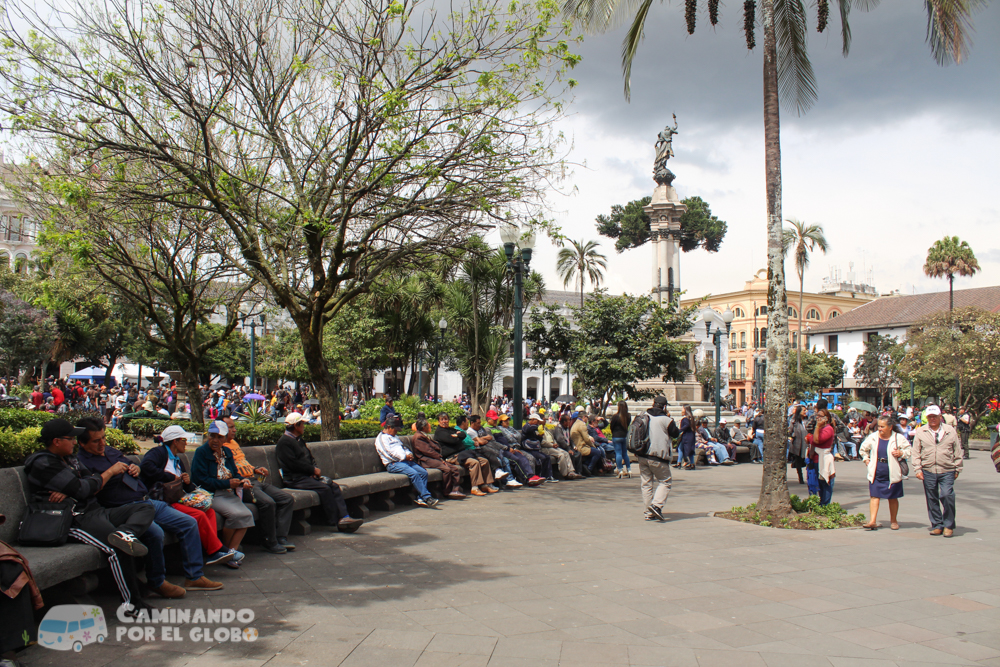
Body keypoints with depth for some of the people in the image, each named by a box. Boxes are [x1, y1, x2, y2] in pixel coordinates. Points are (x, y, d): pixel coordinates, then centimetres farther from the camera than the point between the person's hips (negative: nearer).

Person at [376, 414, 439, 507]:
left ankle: (420, 498, -15)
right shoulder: (381, 438, 1)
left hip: (405, 460, 9)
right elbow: (390, 452, -11)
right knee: (414, 473, -29)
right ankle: (427, 497, -28)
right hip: (393, 464, -9)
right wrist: (404, 456, -10)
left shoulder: (395, 438, 31)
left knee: (424, 472, -11)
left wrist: (409, 454, 7)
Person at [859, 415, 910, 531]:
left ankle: (893, 521, 26)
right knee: (874, 496, -7)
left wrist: (901, 453, -11)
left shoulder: (899, 438, -4)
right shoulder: (872, 437, 3)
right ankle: (872, 521, -10)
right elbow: (863, 448, 21)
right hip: (876, 473, 1)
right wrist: (866, 459, 11)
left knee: (893, 498, 10)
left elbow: (909, 449, 7)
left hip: (892, 474, -1)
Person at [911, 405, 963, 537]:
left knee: (947, 495, -14)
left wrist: (957, 469, 8)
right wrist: (917, 469, -1)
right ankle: (937, 525, 18)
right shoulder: (920, 432, 7)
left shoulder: (950, 431, 7)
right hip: (928, 471, 2)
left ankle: (948, 525, 2)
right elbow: (915, 452, 6)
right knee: (932, 499, 6)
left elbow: (958, 452, 10)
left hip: (947, 472, -1)